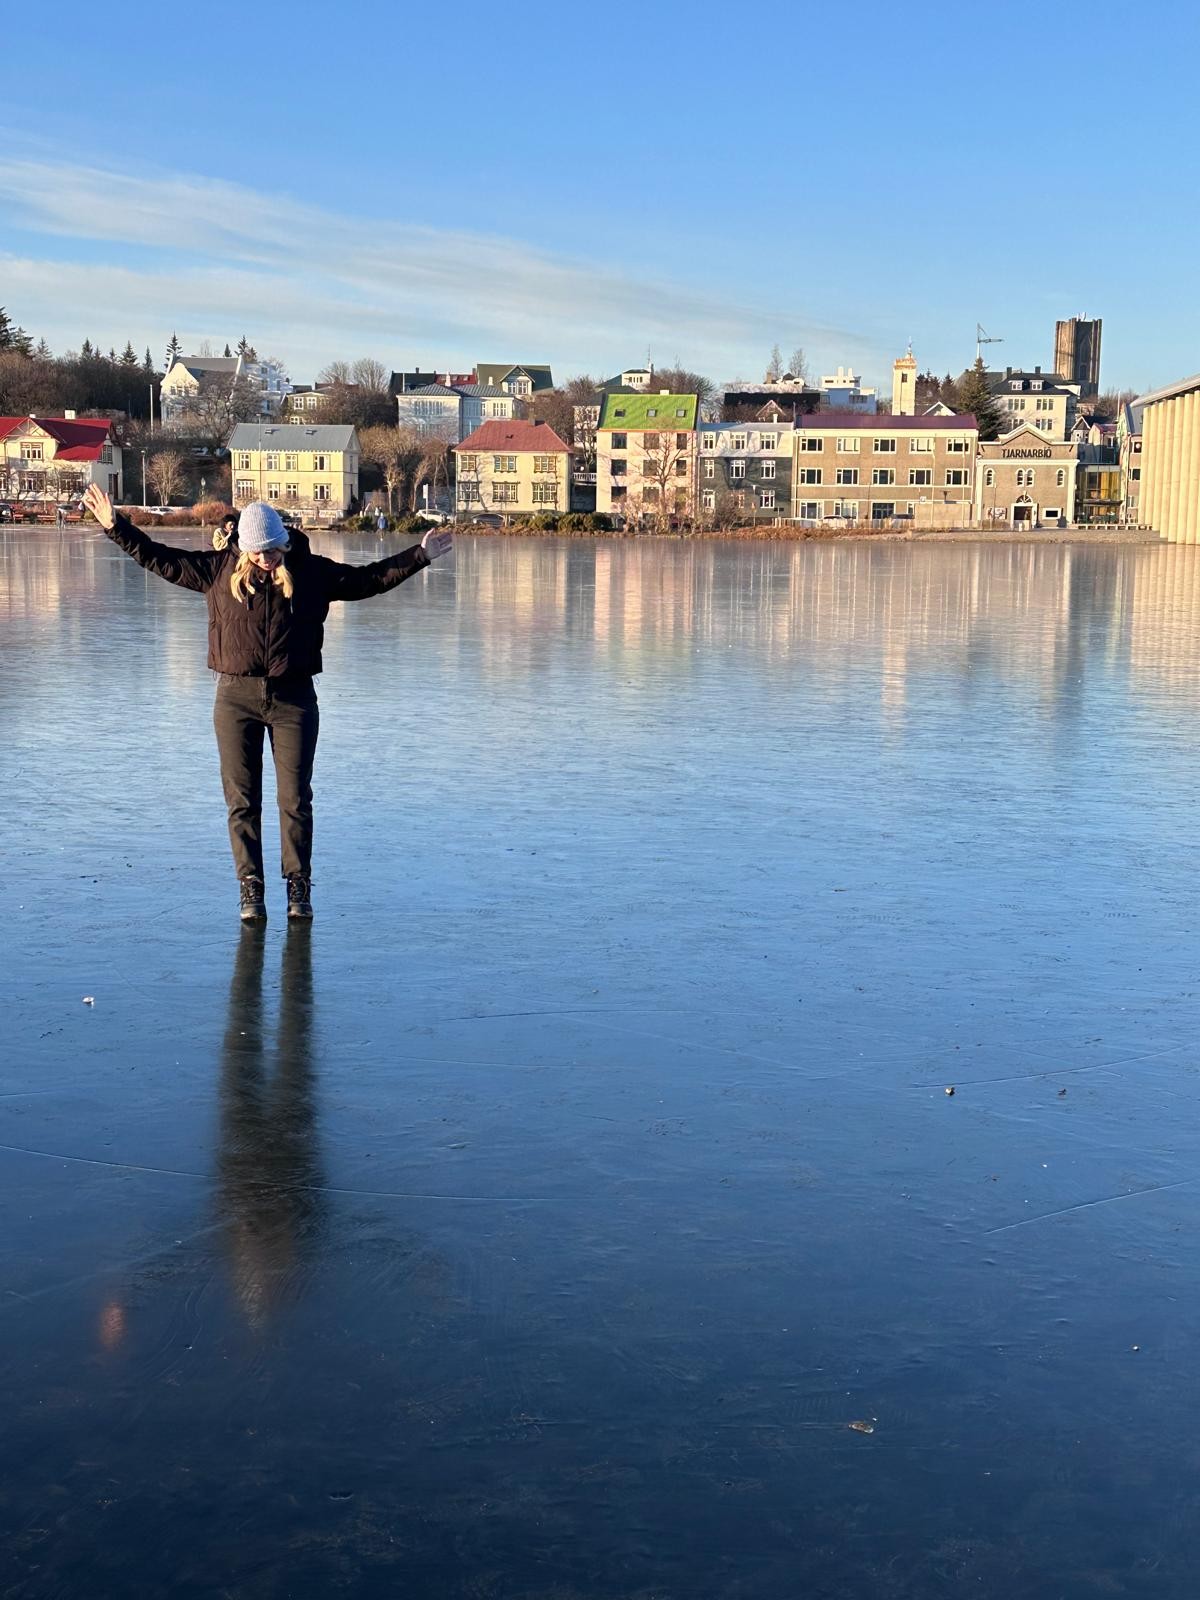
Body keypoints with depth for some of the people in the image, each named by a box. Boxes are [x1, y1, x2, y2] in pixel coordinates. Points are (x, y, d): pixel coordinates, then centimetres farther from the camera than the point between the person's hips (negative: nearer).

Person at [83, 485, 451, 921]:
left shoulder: (313, 572, 3)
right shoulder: (219, 569, 3)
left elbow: (370, 579, 9)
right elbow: (161, 560, 8)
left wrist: (420, 555, 3)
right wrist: (115, 527, 4)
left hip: (293, 697, 0)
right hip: (236, 696, 1)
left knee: (295, 798, 1)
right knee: (242, 800, 2)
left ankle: (299, 887, 11)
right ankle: (250, 888, 9)